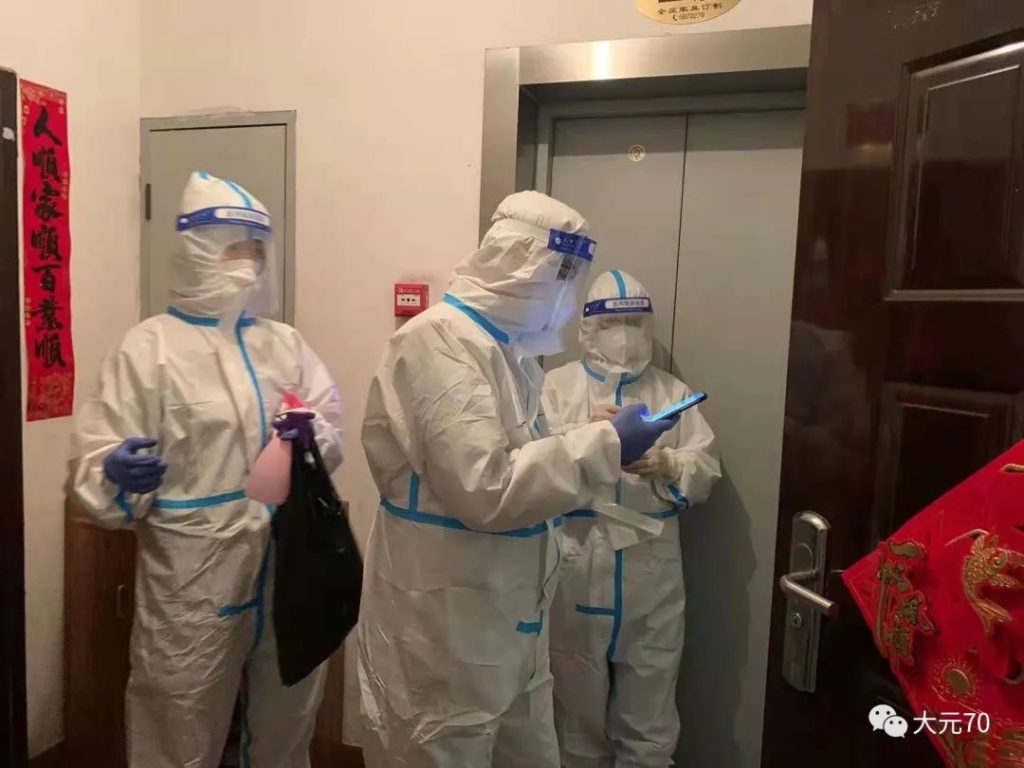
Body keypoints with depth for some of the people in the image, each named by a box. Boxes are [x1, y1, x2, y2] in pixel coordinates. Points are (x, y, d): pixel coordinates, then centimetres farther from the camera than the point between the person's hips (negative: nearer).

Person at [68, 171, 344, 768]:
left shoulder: (287, 344, 8)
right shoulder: (150, 347, -4)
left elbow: (334, 437, 5)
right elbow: (93, 459, -9)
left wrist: (314, 435, -16)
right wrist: (117, 474, -30)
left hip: (290, 566, 4)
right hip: (193, 577, -4)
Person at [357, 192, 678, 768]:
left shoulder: (509, 343, 9)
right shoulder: (441, 339, -20)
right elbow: (485, 489, -27)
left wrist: (606, 452, 6)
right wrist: (605, 445, -20)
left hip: (510, 616, 9)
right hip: (444, 623, -9)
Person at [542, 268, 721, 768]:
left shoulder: (673, 392, 8)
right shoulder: (557, 385, 3)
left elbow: (706, 470, -1)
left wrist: (666, 466, -21)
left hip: (651, 579, 2)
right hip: (577, 575, -1)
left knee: (650, 724, 15)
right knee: (577, 713, 18)